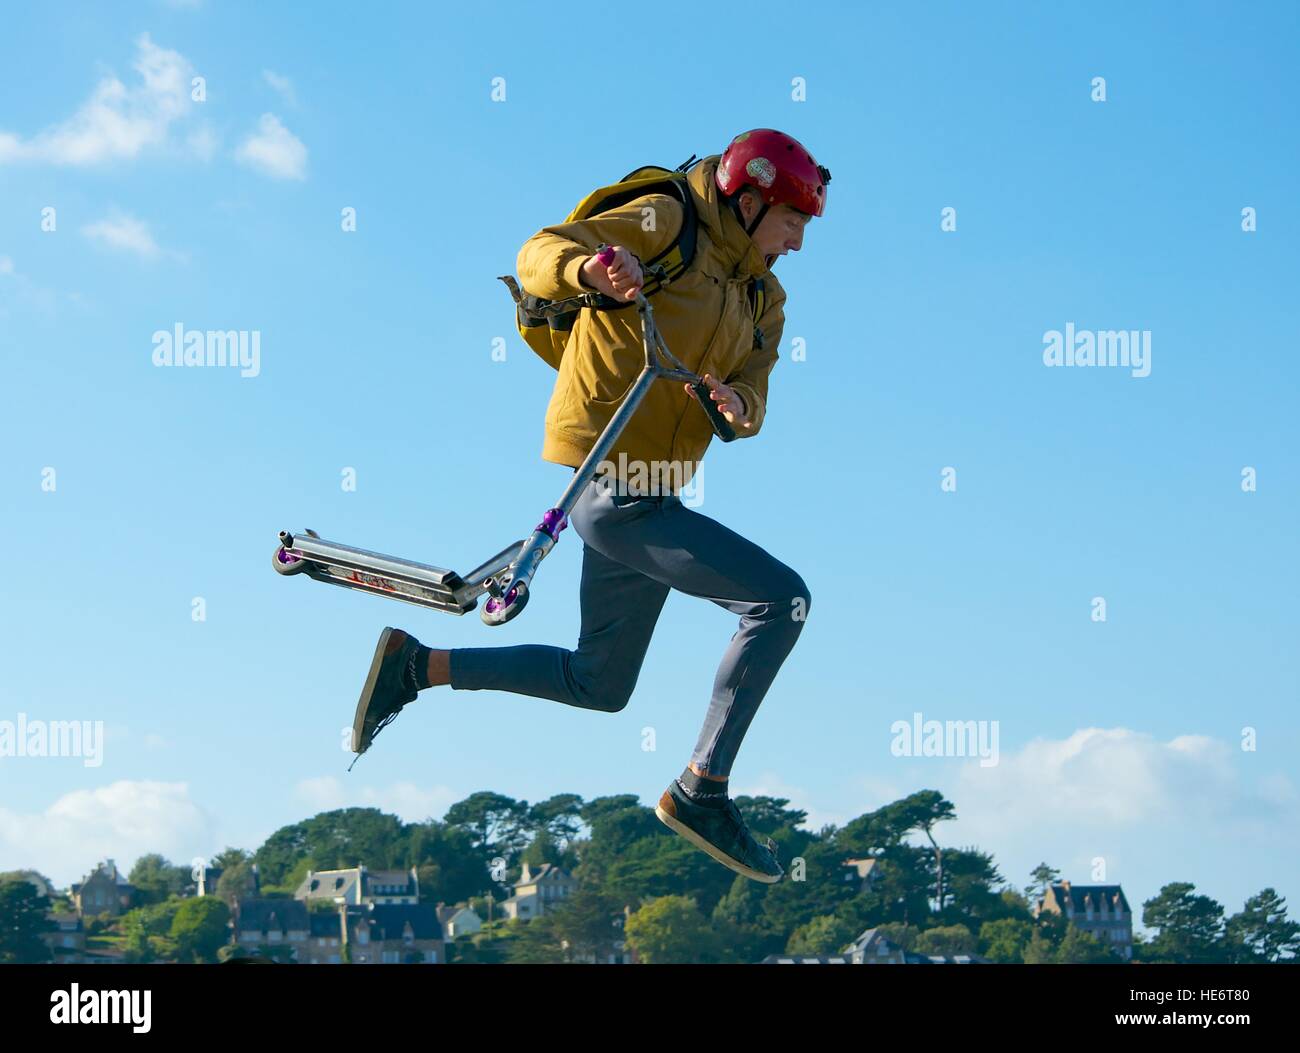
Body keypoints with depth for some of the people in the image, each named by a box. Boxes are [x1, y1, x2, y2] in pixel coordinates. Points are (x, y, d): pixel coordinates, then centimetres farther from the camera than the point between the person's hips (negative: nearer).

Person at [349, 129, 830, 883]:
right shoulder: (667, 224, -9)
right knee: (782, 599, -15)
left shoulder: (764, 303, 13)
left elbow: (752, 404, 1)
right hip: (615, 491, -9)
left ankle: (417, 667, 25)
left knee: (599, 685, 19)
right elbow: (538, 254, -15)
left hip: (648, 493, 10)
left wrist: (736, 405, -24)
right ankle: (703, 789, -10)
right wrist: (590, 267, -37)